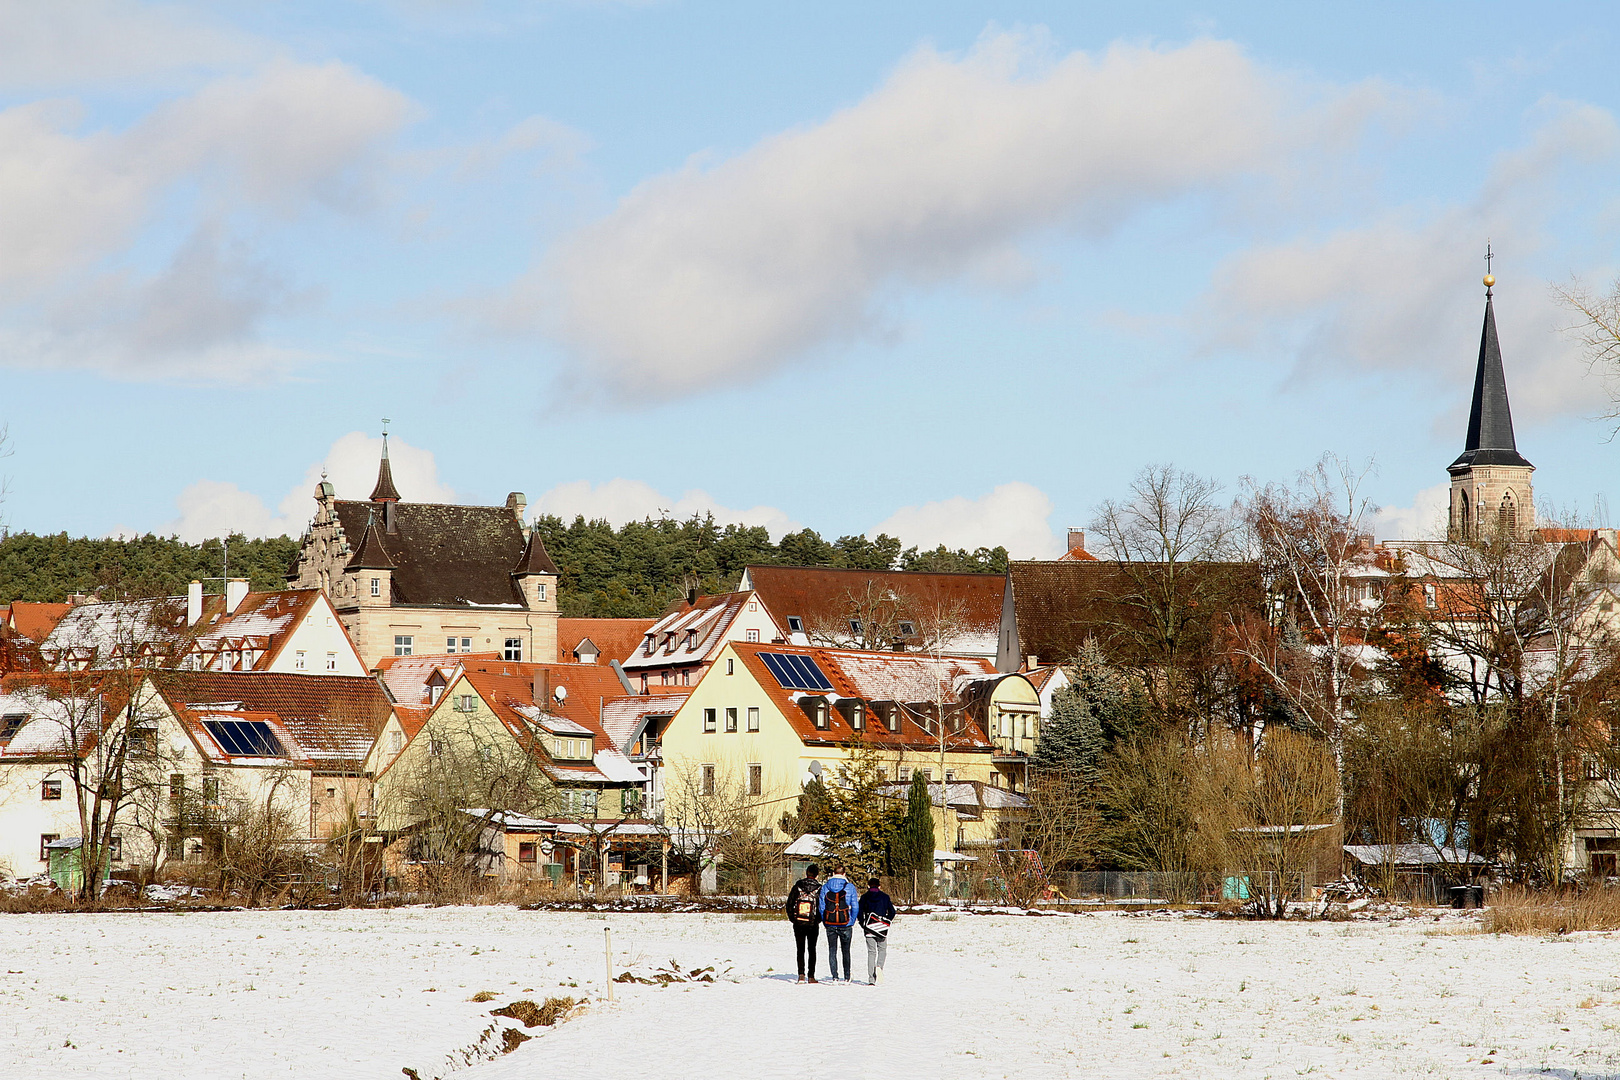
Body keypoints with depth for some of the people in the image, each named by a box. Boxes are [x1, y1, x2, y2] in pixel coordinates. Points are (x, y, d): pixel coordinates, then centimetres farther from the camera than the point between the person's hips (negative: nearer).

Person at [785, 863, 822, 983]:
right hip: (813, 924, 0)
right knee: (812, 950, 10)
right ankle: (811, 976, 8)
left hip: (798, 923, 0)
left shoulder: (797, 887, -2)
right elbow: (823, 907, -5)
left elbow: (789, 904, 0)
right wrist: (818, 919, 9)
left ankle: (801, 974, -10)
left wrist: (792, 919, 9)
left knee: (800, 950, 4)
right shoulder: (819, 889, -6)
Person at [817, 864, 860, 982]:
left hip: (830, 924, 0)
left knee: (832, 951, 5)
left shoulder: (825, 887, 2)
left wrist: (825, 923, 9)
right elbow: (855, 907, -2)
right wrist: (852, 922, 8)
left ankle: (834, 976, -3)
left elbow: (821, 907, 2)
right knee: (846, 951, 10)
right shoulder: (850, 887, -2)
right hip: (845, 924, 0)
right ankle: (847, 977, 11)